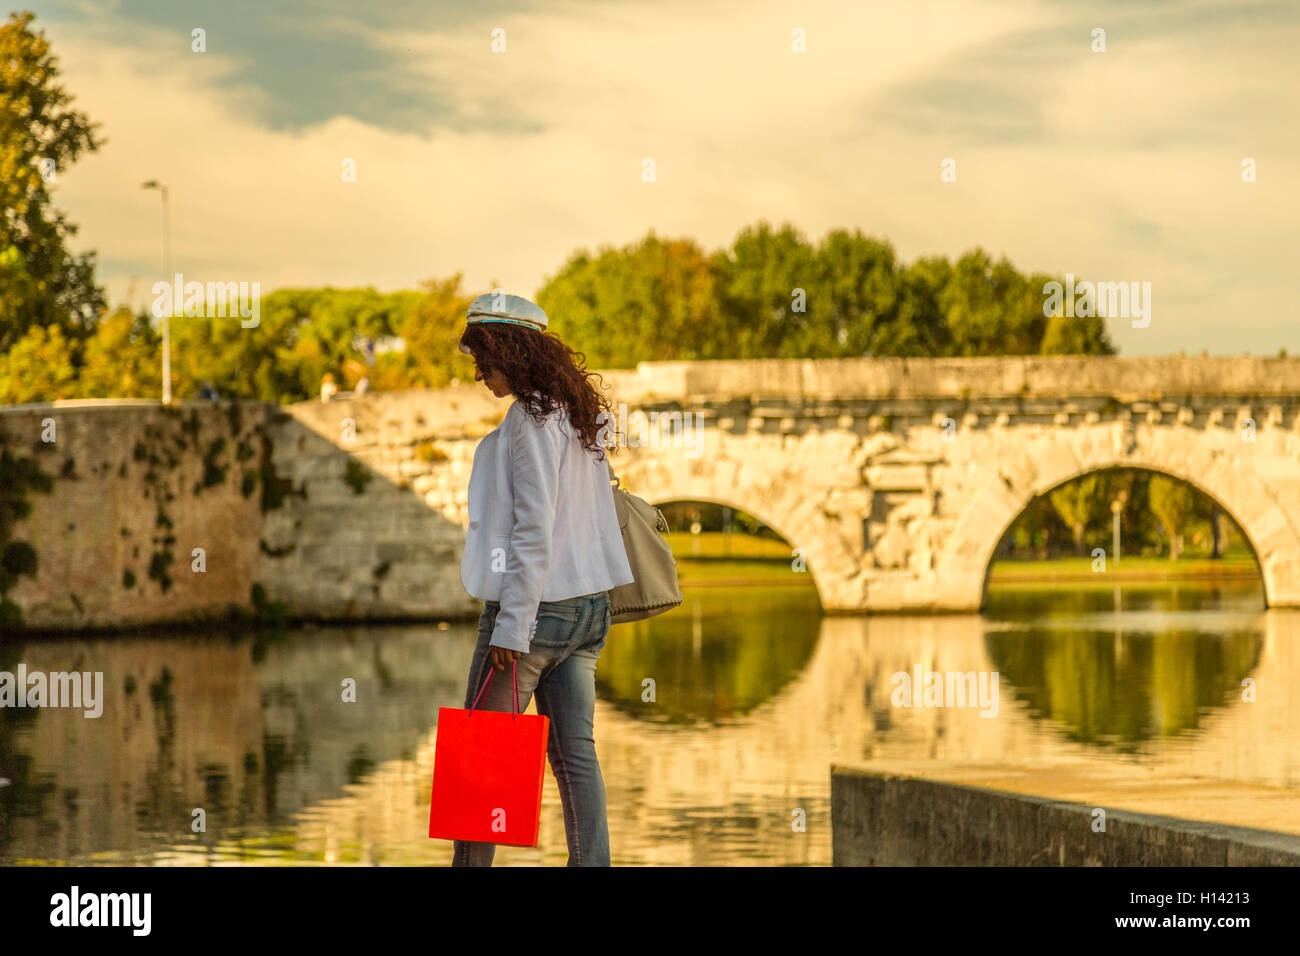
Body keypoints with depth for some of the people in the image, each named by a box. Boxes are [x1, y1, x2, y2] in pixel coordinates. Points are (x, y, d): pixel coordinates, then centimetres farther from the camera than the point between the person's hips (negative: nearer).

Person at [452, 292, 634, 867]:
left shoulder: (531, 419, -13)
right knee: (574, 752, 6)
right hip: (588, 604, 9)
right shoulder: (580, 416, 14)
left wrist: (512, 626, -19)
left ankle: (470, 863, 2)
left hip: (536, 604, -8)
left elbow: (533, 532, -19)